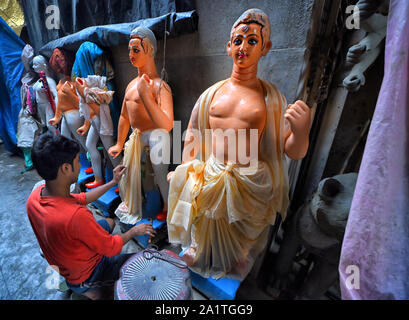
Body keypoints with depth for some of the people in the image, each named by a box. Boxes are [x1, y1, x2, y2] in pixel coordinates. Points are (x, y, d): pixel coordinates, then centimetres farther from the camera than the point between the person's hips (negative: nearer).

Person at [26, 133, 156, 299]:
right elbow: (111, 248, -26)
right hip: (85, 277, -7)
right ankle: (91, 289, 13)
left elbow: (81, 198, 0)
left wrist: (113, 182, 4)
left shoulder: (36, 195, -17)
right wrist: (134, 231, -9)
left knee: (109, 222, 25)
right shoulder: (75, 215, -42)